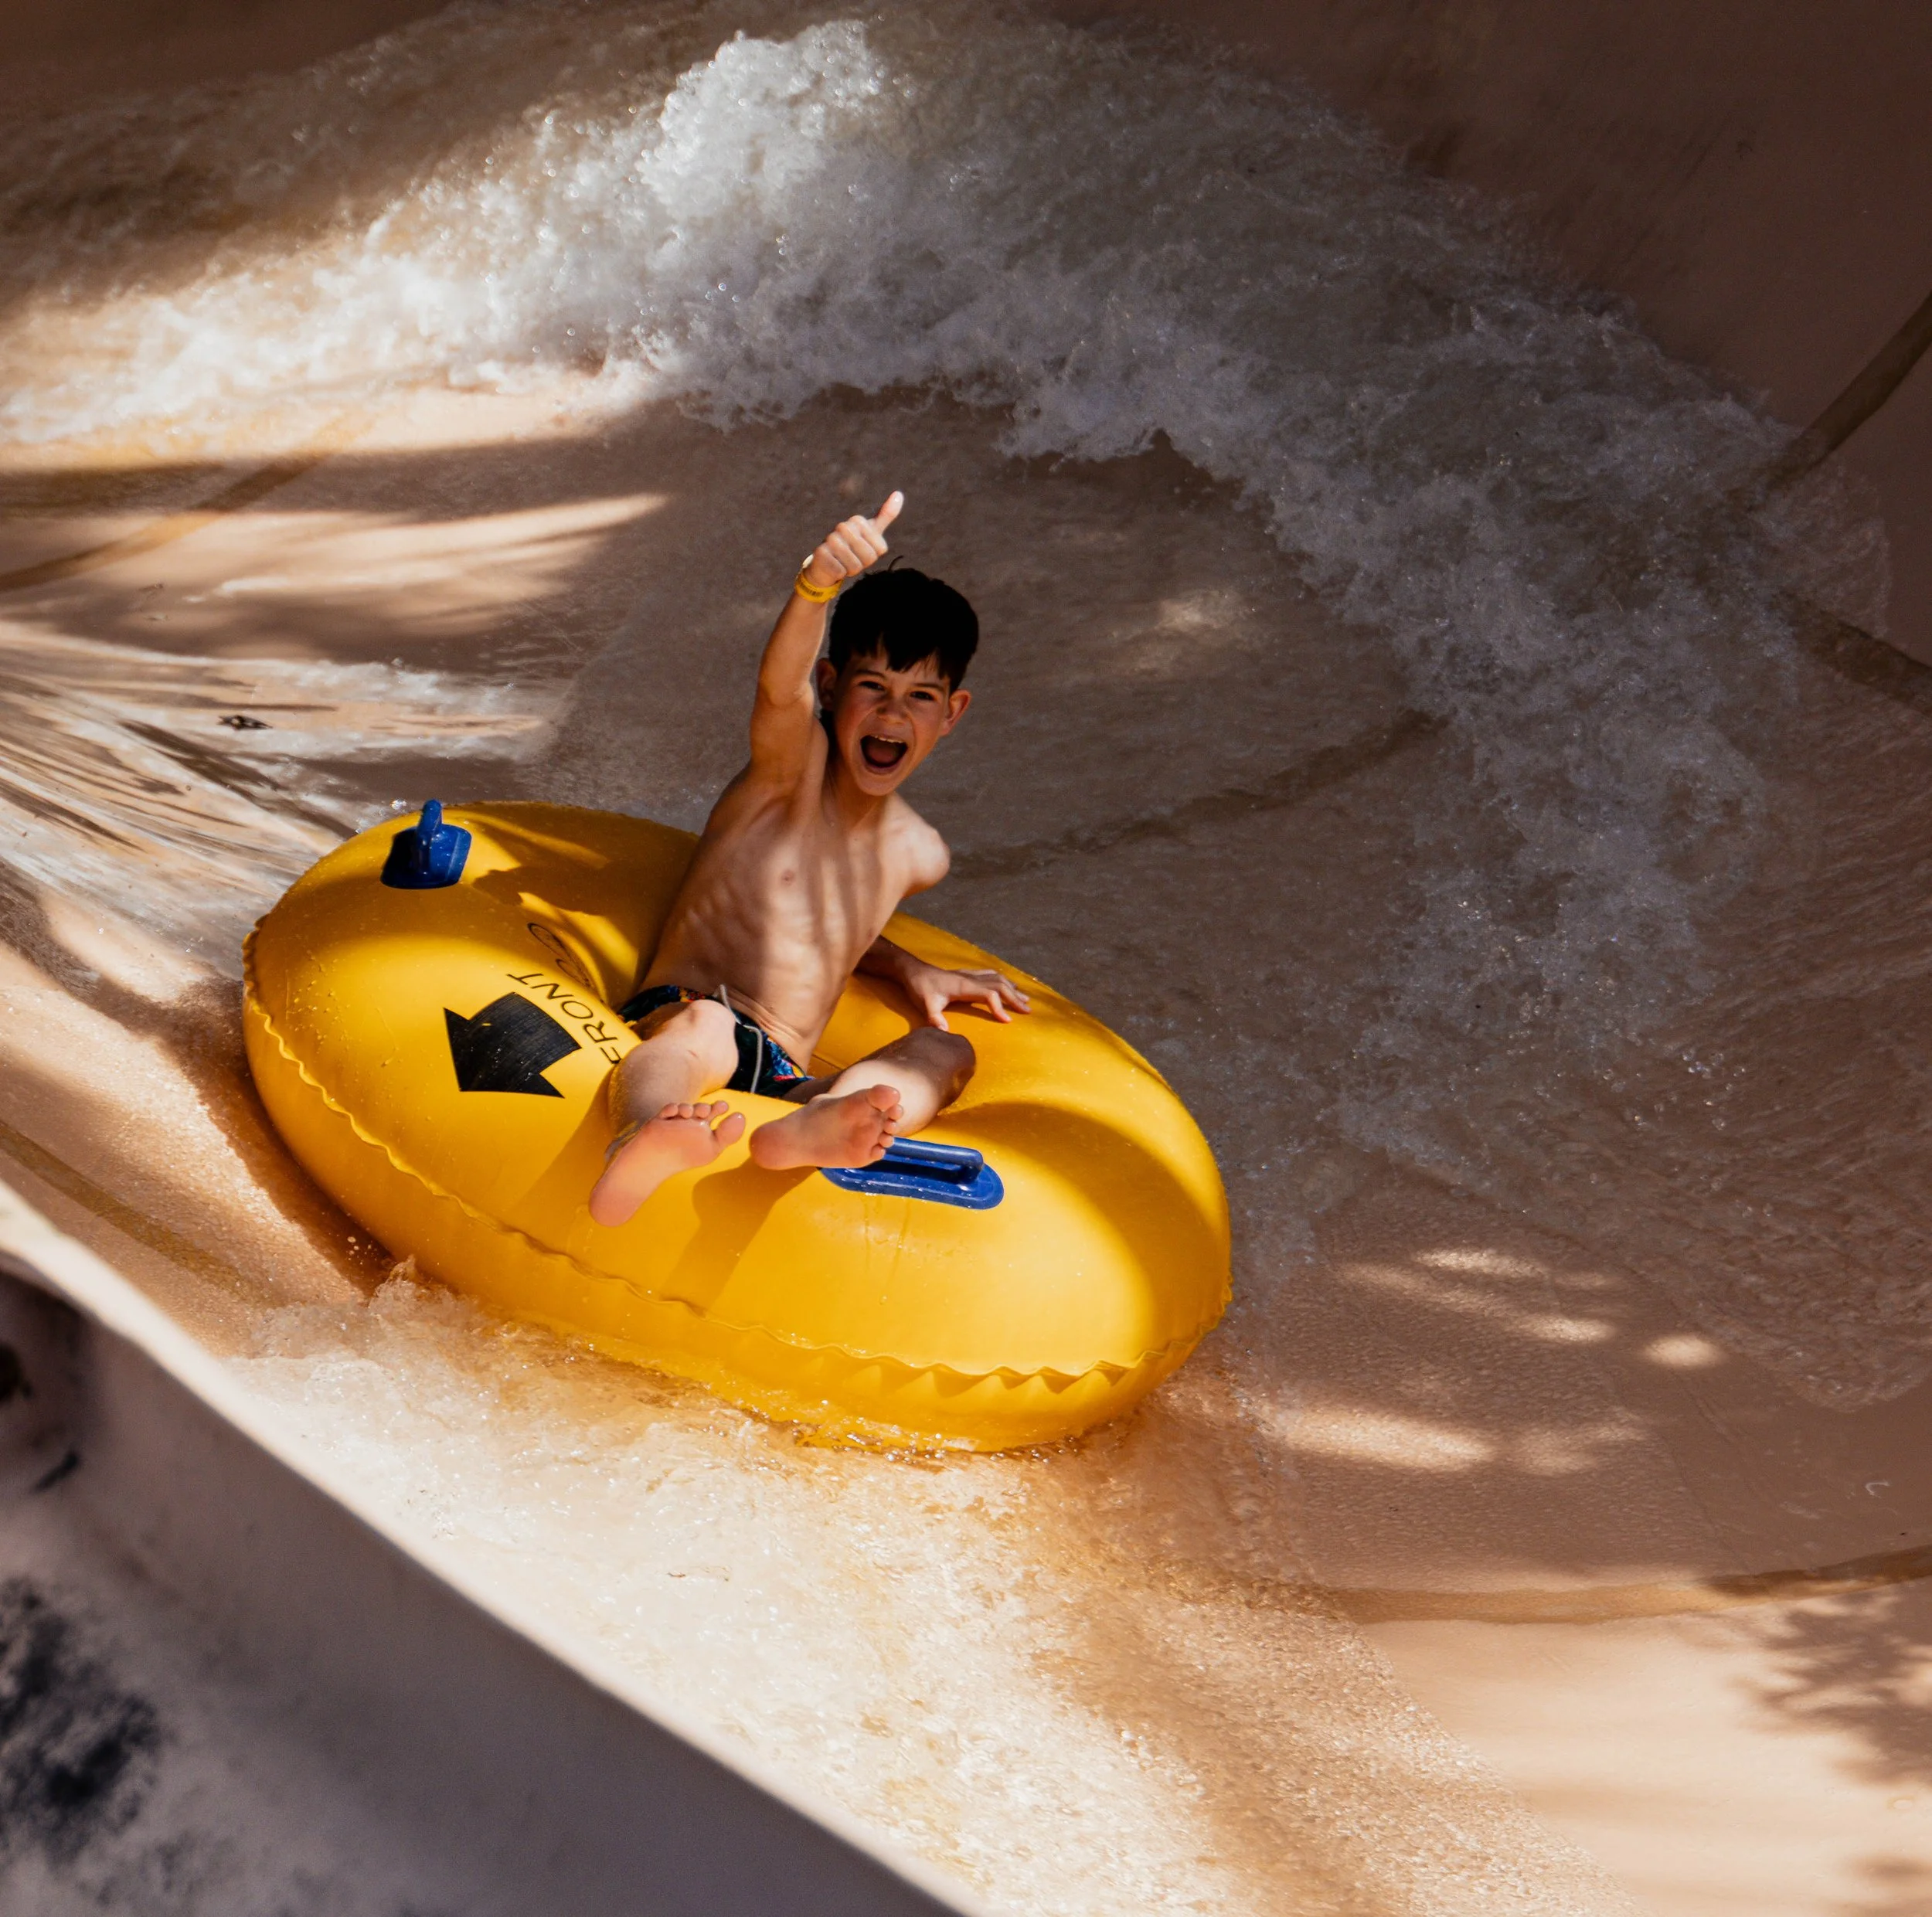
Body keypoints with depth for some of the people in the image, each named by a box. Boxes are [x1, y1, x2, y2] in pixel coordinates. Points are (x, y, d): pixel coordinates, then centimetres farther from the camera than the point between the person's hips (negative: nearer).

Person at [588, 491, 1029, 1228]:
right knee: (706, 1027, -37)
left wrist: (915, 972, 16)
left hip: (783, 1083, 4)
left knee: (946, 1050, -21)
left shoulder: (918, 856, 17)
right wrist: (817, 584, -45)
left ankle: (811, 1130, -55)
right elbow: (779, 687, -24)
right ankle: (644, 1139, -73)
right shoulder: (792, 766, 1)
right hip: (672, 1021, -4)